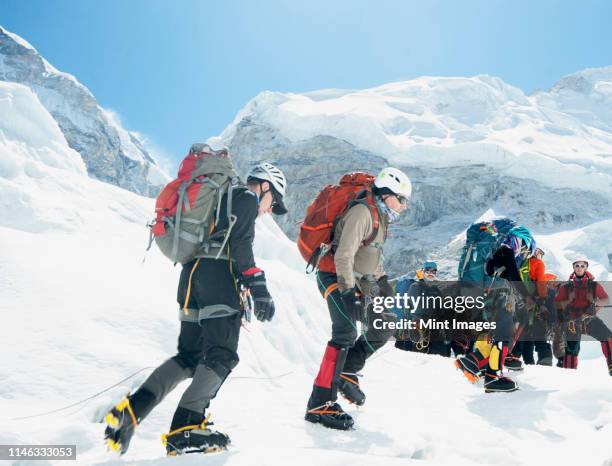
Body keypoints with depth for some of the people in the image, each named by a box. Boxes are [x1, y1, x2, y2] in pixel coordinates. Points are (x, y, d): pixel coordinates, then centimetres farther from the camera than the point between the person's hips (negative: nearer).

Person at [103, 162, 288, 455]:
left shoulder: (220, 199, 32)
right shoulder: (246, 198, 4)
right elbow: (241, 244, -11)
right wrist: (258, 288, -17)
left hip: (191, 272, 9)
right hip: (218, 273, -9)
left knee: (189, 355, 11)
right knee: (222, 355, -7)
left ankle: (132, 410, 0)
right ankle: (185, 429, -12)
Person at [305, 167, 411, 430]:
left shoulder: (379, 216, 13)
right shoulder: (362, 212, -19)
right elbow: (344, 256, -27)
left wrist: (381, 281, 20)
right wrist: (349, 290, -26)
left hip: (357, 281, 10)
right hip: (336, 279, -10)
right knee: (346, 332, -22)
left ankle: (347, 372, 21)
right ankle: (320, 404, -20)